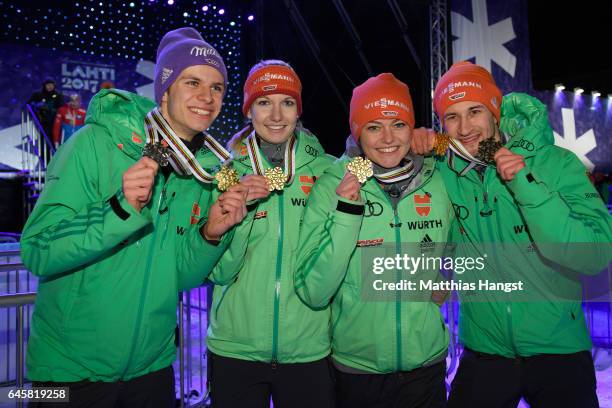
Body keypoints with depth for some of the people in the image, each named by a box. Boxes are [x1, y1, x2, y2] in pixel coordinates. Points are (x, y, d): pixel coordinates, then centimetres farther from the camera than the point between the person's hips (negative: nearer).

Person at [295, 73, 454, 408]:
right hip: (356, 369, -2)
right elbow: (313, 293, -20)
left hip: (427, 362, 3)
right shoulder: (331, 186, -13)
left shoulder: (435, 183, -5)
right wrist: (346, 212, -27)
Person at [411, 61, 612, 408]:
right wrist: (410, 148, -12)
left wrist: (526, 184, -25)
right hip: (484, 352, 2)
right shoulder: (442, 172, -6)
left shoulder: (556, 163, -11)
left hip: (558, 351, -1)